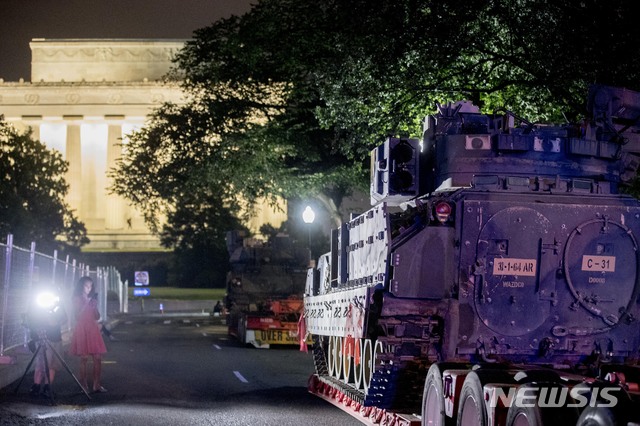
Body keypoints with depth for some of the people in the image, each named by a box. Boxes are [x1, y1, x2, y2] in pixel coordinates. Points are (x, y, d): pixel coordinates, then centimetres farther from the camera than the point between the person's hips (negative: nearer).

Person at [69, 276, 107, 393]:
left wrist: (94, 306, -2)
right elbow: (77, 315, -8)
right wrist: (86, 304, -14)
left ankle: (97, 385, -1)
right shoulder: (77, 299, 2)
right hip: (81, 330, -5)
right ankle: (83, 385, -2)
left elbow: (97, 317, 14)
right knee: (84, 358, -6)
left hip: (93, 330, 5)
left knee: (98, 358, -3)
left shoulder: (92, 299, 17)